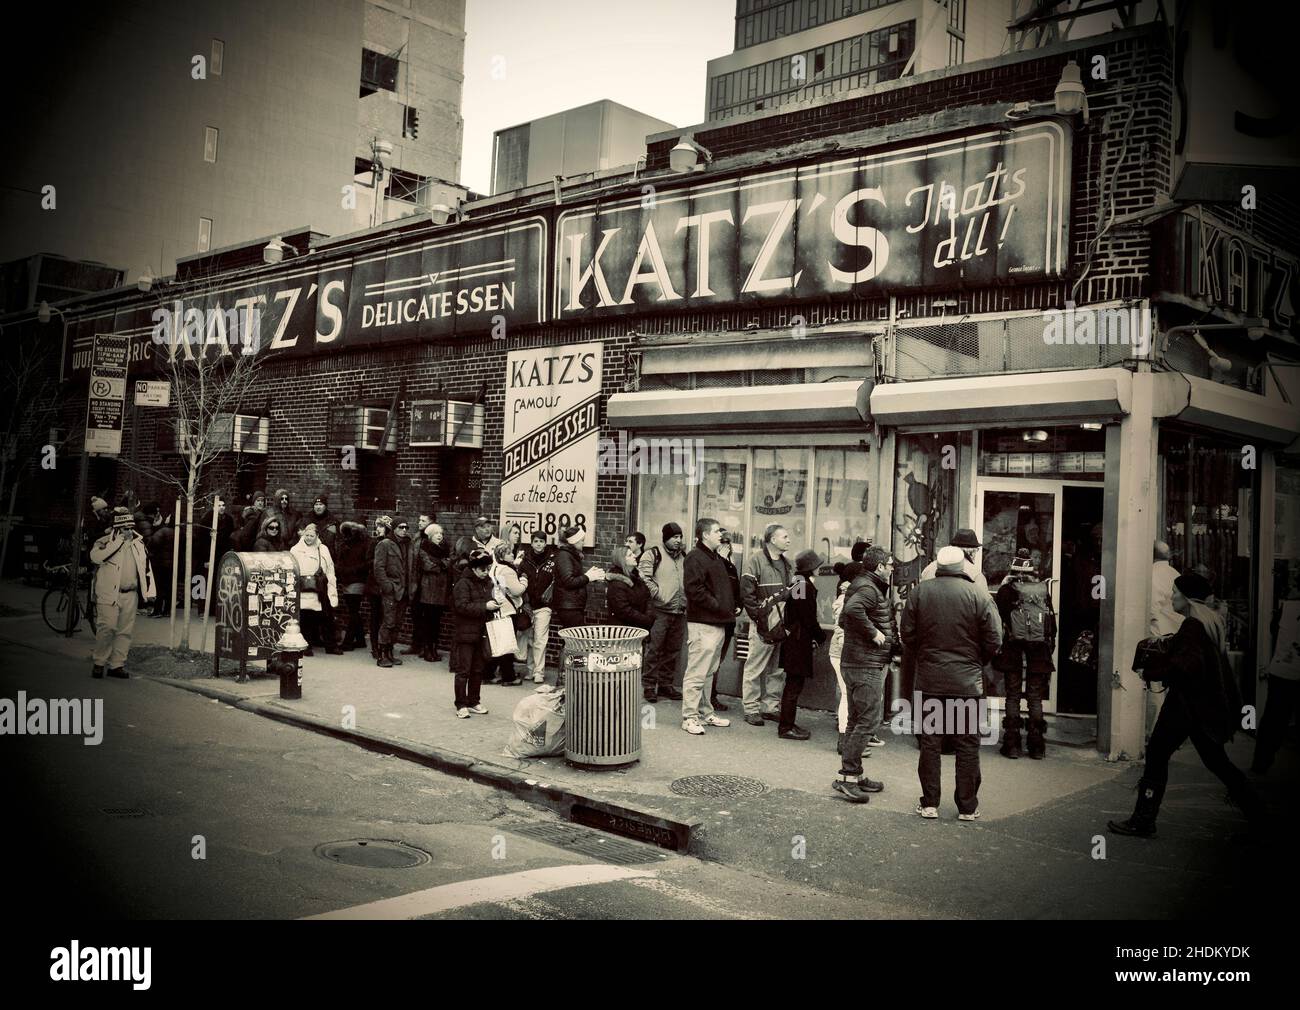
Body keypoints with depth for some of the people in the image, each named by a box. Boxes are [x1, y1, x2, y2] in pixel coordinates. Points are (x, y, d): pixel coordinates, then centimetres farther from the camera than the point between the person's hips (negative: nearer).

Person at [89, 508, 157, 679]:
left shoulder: (138, 544, 13)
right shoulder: (105, 541, -1)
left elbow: (147, 567, 18)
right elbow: (95, 556, -22)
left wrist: (150, 591, 10)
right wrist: (119, 540, -19)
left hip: (130, 595, 5)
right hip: (109, 594, -5)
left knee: (125, 631, 5)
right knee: (107, 628, -12)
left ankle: (117, 665, 12)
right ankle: (99, 663, 1)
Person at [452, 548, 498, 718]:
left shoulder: (487, 582, 10)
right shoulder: (463, 583, -12)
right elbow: (463, 606, -21)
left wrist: (495, 605, 3)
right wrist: (485, 606, -25)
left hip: (481, 632, 7)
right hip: (466, 632, -7)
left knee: (478, 669, 13)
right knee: (463, 670, -2)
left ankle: (473, 701, 23)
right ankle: (461, 705, 4)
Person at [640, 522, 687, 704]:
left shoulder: (684, 558, 16)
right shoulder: (653, 555, -2)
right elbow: (644, 577, -11)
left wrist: (685, 600, 9)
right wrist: (659, 595, -15)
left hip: (680, 613, 6)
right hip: (660, 611, -6)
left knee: (673, 651, 10)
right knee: (654, 650, -5)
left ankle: (666, 685, 20)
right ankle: (649, 686, 3)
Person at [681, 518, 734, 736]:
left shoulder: (717, 559, 20)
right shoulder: (695, 558, -11)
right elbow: (695, 590, -20)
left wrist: (731, 607, 10)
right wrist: (719, 606, -18)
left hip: (718, 623, 10)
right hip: (702, 624, -10)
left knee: (709, 672, 16)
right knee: (697, 672, -6)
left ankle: (705, 713, 24)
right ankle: (690, 717, -1)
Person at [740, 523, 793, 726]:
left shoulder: (786, 564, 16)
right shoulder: (756, 561, -6)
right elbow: (746, 593, -11)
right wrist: (760, 616, -14)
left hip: (783, 624, 7)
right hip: (763, 625, -7)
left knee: (778, 669, 11)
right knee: (755, 669, -2)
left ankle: (772, 707, 20)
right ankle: (751, 709, 5)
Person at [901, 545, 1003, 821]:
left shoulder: (919, 592, -2)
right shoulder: (979, 595, -7)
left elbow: (907, 635, 0)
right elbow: (994, 641, -5)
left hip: (929, 679, 1)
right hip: (968, 682, -1)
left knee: (930, 742, 9)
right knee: (968, 744, 8)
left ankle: (929, 803, 14)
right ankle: (967, 807, 14)